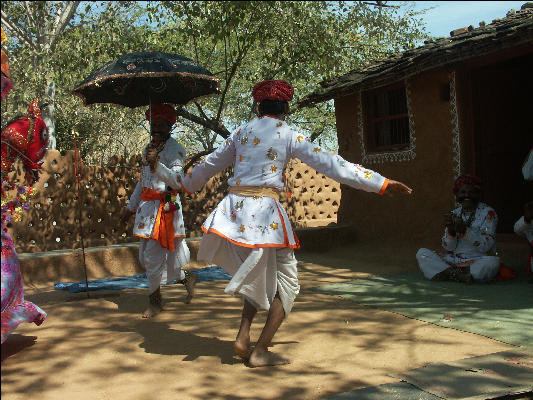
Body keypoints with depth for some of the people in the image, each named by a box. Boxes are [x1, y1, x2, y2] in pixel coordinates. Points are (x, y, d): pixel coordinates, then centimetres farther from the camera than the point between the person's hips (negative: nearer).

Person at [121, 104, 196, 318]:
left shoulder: (174, 149, -9)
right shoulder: (149, 148, 16)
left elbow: (177, 180, -22)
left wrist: (156, 164, -35)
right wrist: (130, 207, 26)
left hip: (164, 207, -9)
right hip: (146, 205, 9)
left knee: (153, 255, -6)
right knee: (145, 256, 12)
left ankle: (155, 301, 12)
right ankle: (186, 278, 29)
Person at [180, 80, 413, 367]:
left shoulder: (242, 132, 12)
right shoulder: (289, 135, -2)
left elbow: (211, 163, 24)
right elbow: (329, 164, -5)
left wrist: (187, 185, 43)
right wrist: (381, 183, -3)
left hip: (234, 208, 6)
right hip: (264, 212, -5)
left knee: (260, 277, 22)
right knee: (285, 284, 7)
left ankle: (243, 338, 11)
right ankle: (260, 352, 4)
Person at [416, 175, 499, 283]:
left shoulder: (488, 213, 0)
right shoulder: (454, 214, 11)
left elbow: (486, 245, -12)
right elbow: (449, 248, 5)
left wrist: (465, 230, -25)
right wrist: (450, 230, -16)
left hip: (477, 261, -4)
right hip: (452, 261, 4)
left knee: (493, 262, -35)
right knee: (422, 253, -14)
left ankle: (448, 273, -27)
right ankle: (458, 275, -27)